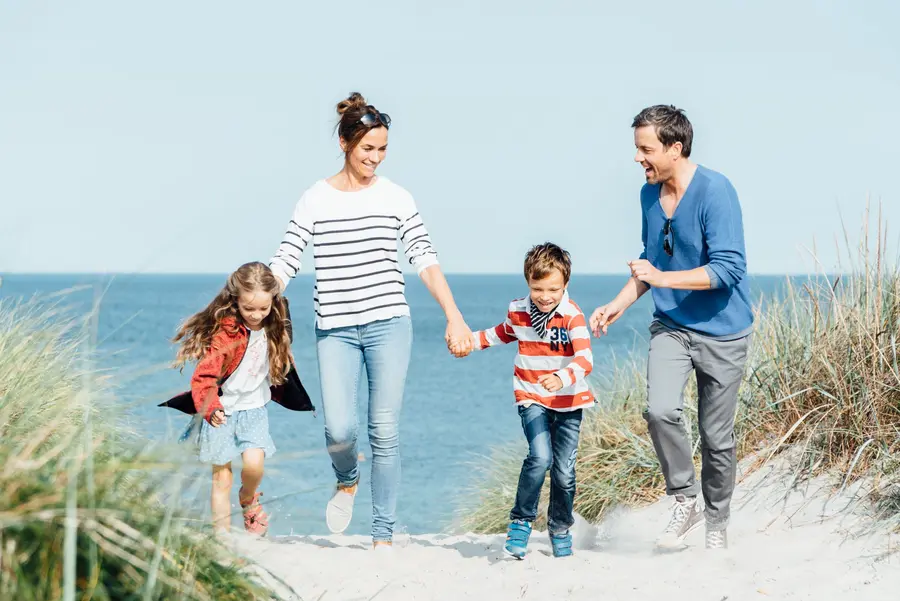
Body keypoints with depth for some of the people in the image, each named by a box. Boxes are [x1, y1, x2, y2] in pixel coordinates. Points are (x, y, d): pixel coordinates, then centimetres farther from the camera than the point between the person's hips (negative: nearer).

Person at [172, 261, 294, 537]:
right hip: (222, 412, -4)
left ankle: (248, 499, 16)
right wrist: (209, 407, -43)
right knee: (221, 477, 0)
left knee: (254, 462, -16)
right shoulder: (226, 332, -21)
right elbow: (203, 376, -28)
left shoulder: (271, 329, -2)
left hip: (254, 408, 4)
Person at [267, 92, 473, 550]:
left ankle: (383, 535, 5)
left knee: (385, 430, -4)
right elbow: (284, 262, 2)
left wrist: (455, 319, -8)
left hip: (388, 325, 0)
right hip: (335, 329, 0)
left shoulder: (396, 198, 5)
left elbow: (425, 260, 1)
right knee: (338, 429, -12)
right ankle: (346, 481, 24)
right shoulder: (315, 200, 4)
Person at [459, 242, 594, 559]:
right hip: (531, 398, 1)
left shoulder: (572, 316, -16)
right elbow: (504, 333, 22)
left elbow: (585, 360, -29)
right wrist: (471, 340, 14)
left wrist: (562, 378, -46)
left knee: (564, 470, 2)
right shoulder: (518, 311, -3)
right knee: (540, 457, -22)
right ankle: (520, 521, -5)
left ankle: (560, 528, 27)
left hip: (568, 401, -1)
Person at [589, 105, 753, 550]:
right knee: (660, 411, -19)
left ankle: (716, 523, 23)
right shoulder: (649, 194, 4)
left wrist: (663, 278, -28)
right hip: (670, 326, 5)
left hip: (721, 331, -5)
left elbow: (727, 269, -22)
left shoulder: (715, 192, -18)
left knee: (716, 435, 3)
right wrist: (619, 304, 7)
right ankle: (685, 502, -1)